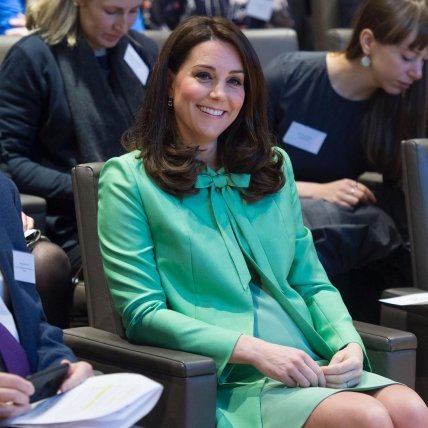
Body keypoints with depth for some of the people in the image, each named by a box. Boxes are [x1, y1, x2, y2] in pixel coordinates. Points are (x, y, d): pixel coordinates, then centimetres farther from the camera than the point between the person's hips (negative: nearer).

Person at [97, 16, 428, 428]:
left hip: (309, 364, 6)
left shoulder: (273, 167, 20)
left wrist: (349, 343, -4)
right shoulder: (127, 178, 3)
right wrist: (254, 350, -16)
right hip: (225, 379, -5)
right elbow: (142, 313, -5)